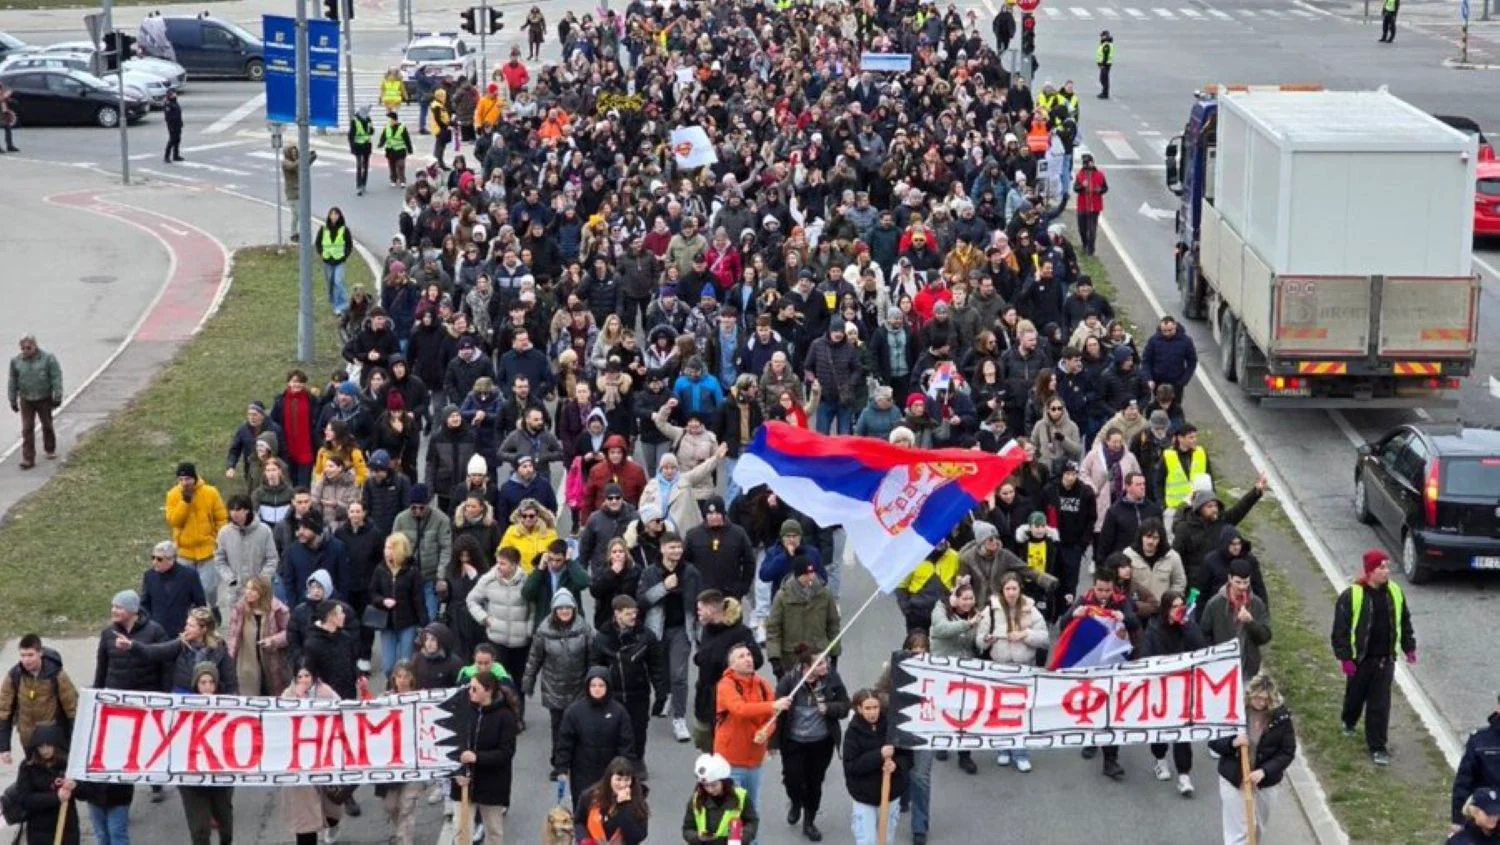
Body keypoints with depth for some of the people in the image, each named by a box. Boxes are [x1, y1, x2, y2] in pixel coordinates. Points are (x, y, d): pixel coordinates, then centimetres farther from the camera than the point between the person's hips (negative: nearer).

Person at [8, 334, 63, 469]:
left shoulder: (48, 359, -9)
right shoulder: (16, 361, 0)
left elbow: (56, 378, -8)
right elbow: (12, 382, 7)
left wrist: (57, 397, -11)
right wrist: (13, 401, 7)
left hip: (44, 399, -1)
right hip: (26, 401, 1)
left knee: (47, 426, 13)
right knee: (27, 429, -4)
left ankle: (50, 450, 35)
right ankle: (28, 459, -4)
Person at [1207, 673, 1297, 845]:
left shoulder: (1281, 716, -12)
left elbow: (1287, 752, -7)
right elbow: (1213, 741, -6)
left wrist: (1264, 771, -20)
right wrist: (1232, 743, -27)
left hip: (1265, 782, 2)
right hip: (1233, 779, -2)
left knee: (1257, 829, 19)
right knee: (1236, 831, -3)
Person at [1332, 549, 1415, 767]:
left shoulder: (1395, 593, -1)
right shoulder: (1351, 595, -16)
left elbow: (1404, 622, 13)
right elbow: (1341, 629, -13)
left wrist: (1409, 647, 13)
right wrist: (1344, 657, -15)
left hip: (1385, 659, 2)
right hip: (1359, 658, -2)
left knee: (1380, 704, 0)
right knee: (1355, 695, 18)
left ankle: (1377, 747, 5)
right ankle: (1349, 722, 50)